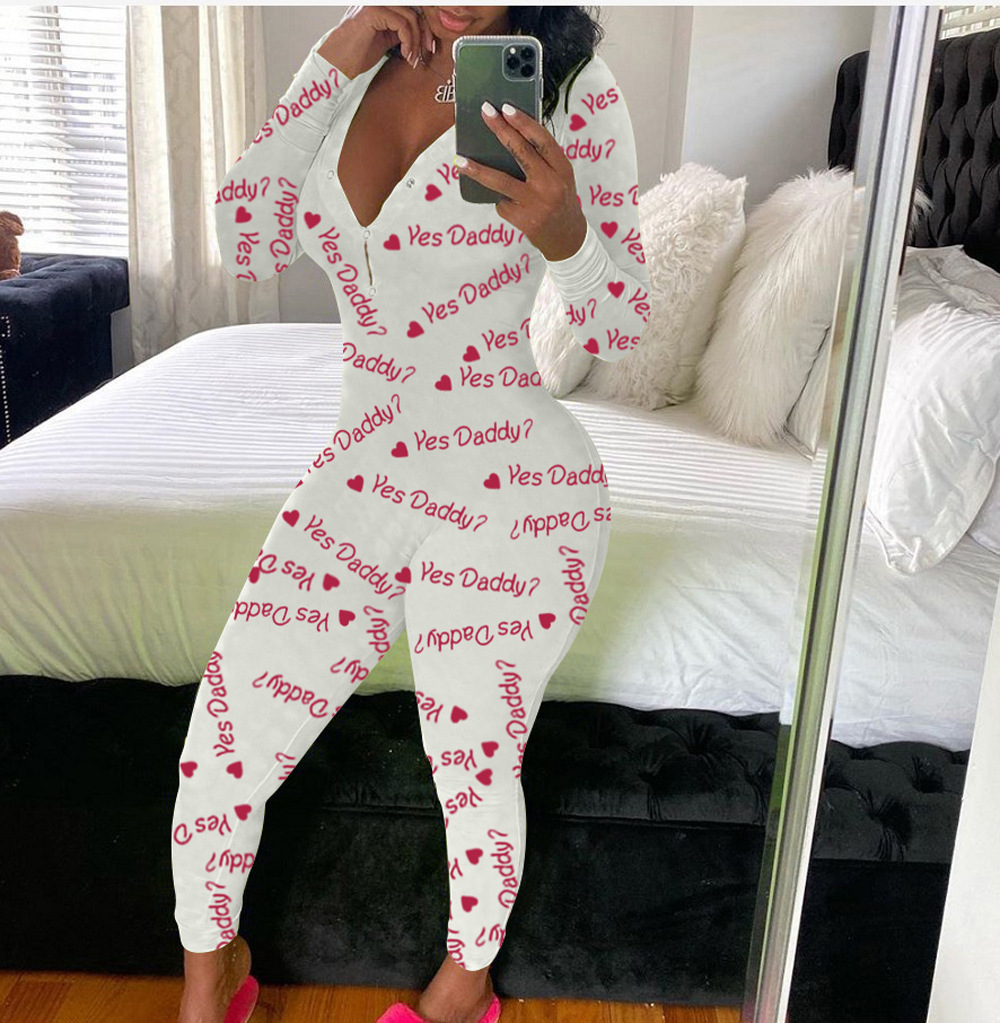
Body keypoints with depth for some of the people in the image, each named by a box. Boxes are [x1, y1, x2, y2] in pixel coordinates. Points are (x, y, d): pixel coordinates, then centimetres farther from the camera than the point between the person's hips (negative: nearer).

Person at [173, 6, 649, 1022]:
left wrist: (562, 231, -26)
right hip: (356, 475, 4)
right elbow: (246, 244, 0)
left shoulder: (572, 91, -6)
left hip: (510, 498, -4)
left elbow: (618, 327, -5)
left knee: (475, 774, 12)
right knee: (216, 758, 5)